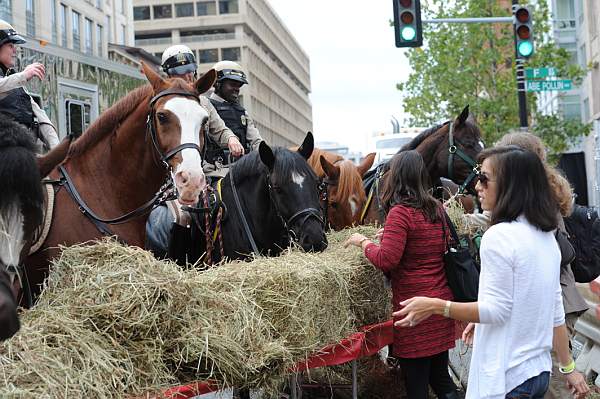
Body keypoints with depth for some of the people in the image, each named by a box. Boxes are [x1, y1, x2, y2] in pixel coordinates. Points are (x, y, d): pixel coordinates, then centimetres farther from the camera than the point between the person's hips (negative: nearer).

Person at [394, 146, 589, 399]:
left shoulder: (499, 236, -18)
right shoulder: (547, 237, 8)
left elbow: (496, 309, -18)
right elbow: (556, 311, 11)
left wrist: (436, 306, -16)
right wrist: (569, 368, 18)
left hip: (507, 378, -8)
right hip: (540, 371, 8)